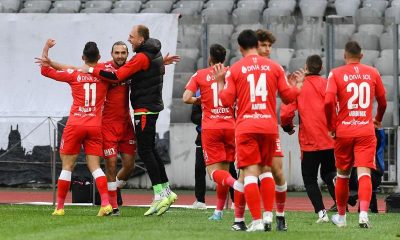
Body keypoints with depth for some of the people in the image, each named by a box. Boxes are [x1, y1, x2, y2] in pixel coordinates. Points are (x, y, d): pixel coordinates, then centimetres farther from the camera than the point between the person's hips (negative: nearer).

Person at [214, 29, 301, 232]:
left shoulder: (234, 70, 0)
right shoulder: (274, 67, 6)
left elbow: (226, 101, -2)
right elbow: (288, 96, 7)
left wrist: (220, 81, 13)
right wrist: (297, 86, 27)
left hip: (245, 127, -3)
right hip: (269, 126, 3)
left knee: (250, 173, -5)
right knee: (265, 169, 20)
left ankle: (257, 220, -15)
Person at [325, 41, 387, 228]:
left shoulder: (336, 74, -2)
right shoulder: (372, 73, 5)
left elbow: (328, 101, -14)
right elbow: (382, 101, 15)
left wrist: (332, 126, 0)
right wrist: (378, 120, 34)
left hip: (343, 131, 0)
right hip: (366, 131, 0)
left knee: (342, 175, 15)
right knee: (364, 173, -7)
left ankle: (341, 216, 27)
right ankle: (363, 213, -28)